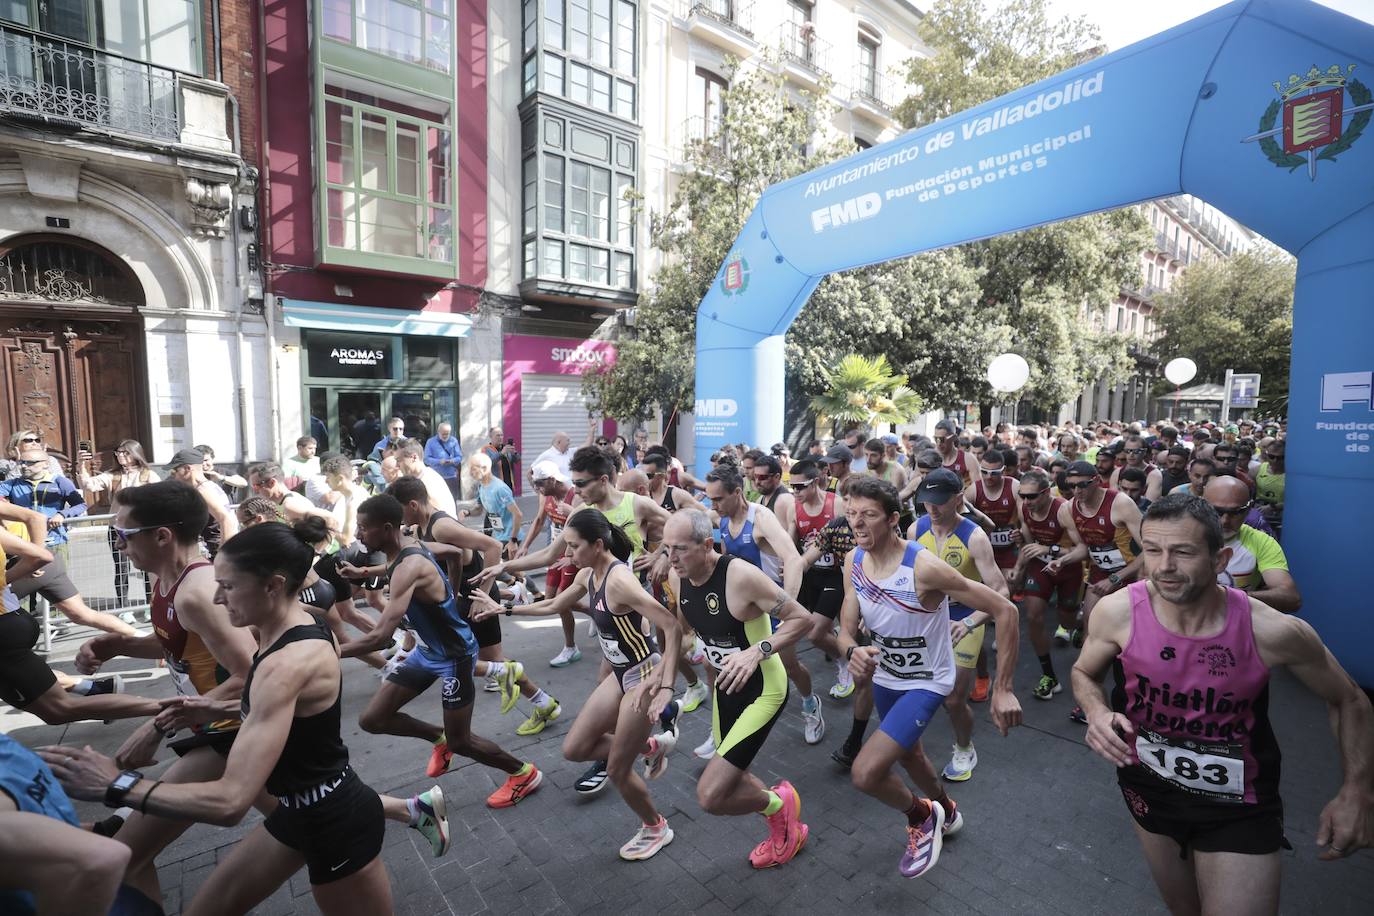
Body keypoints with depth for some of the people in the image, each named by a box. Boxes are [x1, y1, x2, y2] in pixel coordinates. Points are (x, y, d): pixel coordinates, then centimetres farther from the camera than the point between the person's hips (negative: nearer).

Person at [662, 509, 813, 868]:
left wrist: (757, 651, -35)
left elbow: (802, 618, -23)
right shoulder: (677, 579, -9)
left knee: (710, 796, -12)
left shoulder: (741, 575, -31)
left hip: (763, 690, -8)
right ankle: (784, 830, 51)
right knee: (728, 778, 22)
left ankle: (778, 803, 19)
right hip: (726, 685, 8)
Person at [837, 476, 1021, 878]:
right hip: (886, 676, 6)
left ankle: (921, 816, 16)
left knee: (866, 773, -17)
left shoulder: (924, 566, -32)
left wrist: (1002, 689, -25)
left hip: (926, 682, -6)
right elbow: (847, 629, -8)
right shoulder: (853, 561, -13)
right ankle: (946, 811, 61)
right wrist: (852, 651, -33)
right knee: (908, 754, 29)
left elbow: (1005, 610, -26)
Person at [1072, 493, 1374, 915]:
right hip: (1148, 785, 2)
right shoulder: (1117, 612, -23)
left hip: (1238, 807, -1)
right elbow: (1084, 673, -3)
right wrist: (1097, 713, -23)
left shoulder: (1275, 632, -23)